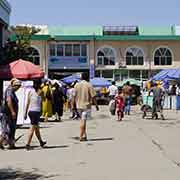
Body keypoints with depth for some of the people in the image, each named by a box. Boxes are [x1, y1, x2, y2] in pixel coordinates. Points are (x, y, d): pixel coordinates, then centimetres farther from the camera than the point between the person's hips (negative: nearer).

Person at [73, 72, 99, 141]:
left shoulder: (77, 85, 3)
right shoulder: (89, 85, -8)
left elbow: (74, 96, 3)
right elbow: (93, 97, -9)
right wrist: (96, 105, 0)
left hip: (79, 106, 4)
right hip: (86, 105, -4)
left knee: (82, 120, 17)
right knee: (83, 120, -3)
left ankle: (84, 135, 18)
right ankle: (81, 136, -3)